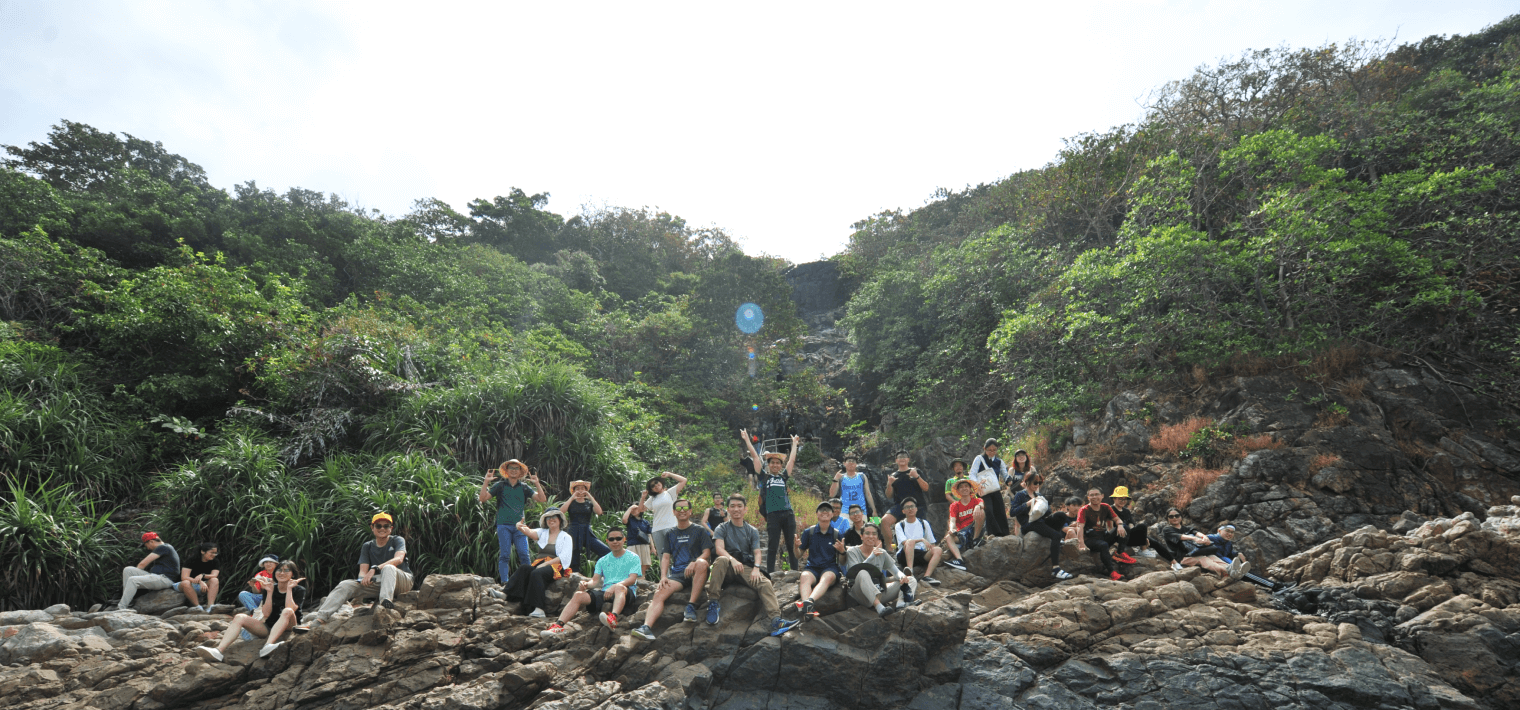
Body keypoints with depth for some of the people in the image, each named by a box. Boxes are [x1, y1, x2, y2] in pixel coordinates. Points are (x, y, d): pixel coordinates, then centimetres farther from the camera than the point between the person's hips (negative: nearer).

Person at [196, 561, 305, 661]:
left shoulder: (299, 590, 0)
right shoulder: (272, 588, 10)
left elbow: (290, 609, -18)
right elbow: (266, 614, -3)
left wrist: (289, 589, -14)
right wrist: (270, 591, -8)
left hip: (288, 628, -5)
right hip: (268, 627, 5)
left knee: (287, 611, -36)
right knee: (239, 618, -13)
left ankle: (268, 646, -55)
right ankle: (218, 651, -34)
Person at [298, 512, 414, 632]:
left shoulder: (398, 540, 4)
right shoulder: (367, 546, 15)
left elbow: (399, 559, -16)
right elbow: (363, 570, 4)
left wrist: (374, 569, -28)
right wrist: (363, 578, -21)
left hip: (403, 580, -4)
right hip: (377, 583, 4)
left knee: (388, 567, -36)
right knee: (345, 585, -12)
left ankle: (386, 602, -61)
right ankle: (319, 619, -22)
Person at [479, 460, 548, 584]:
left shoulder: (524, 487, 12)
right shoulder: (499, 485, 9)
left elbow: (542, 499, 5)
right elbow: (483, 498, 2)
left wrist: (537, 483, -5)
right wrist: (486, 482, -7)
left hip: (519, 525, 1)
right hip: (504, 525, -1)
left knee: (524, 554, -5)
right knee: (505, 555, -3)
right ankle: (504, 581, 2)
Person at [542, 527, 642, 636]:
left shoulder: (633, 557, 11)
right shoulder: (602, 561, 25)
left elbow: (632, 579, -4)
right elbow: (595, 580, 14)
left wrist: (614, 586, -22)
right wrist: (586, 584, -12)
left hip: (627, 592, -4)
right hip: (605, 591, 5)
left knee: (620, 587, -40)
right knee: (578, 595, -20)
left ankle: (613, 618, -66)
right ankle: (558, 625, -33)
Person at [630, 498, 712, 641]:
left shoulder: (699, 530, 11)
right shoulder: (670, 533, 22)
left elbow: (707, 553, 2)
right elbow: (666, 557, 15)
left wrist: (694, 563, -19)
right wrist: (663, 577, -3)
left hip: (695, 574, -3)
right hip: (677, 574, 3)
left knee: (701, 563, -38)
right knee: (659, 593, -25)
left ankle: (691, 606, -33)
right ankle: (647, 627, -40)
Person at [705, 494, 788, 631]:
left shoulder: (752, 531, 17)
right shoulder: (722, 528, 11)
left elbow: (757, 552, 5)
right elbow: (719, 549, -7)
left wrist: (756, 568, -18)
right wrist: (732, 559, -29)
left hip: (746, 567, 2)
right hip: (727, 568, -1)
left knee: (765, 583, -28)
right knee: (721, 560, -37)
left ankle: (775, 618, -43)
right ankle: (713, 602, -35)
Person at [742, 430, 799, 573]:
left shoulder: (783, 477, 15)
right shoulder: (764, 477, 8)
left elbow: (792, 459, 23)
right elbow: (755, 456, 8)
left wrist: (794, 443, 30)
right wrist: (747, 439, 8)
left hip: (788, 514, 3)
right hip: (773, 515, -3)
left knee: (791, 546, 5)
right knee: (772, 547, -1)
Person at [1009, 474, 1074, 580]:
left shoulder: (1037, 495, 24)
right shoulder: (1020, 495, 2)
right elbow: (1013, 512, -10)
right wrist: (1028, 504, -16)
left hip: (1040, 522, 7)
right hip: (1028, 525, -7)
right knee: (1056, 535, -30)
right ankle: (1055, 568, -35)